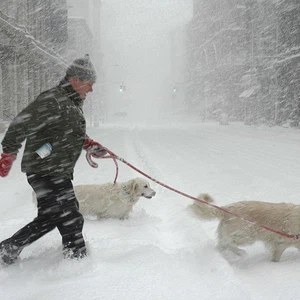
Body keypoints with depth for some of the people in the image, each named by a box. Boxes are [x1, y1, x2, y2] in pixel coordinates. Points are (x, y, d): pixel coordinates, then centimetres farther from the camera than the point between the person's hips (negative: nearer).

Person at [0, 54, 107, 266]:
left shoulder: (73, 103, 14)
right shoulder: (52, 102, -19)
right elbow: (20, 125, -22)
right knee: (71, 220, -4)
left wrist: (88, 143, 14)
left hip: (59, 173, 11)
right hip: (45, 172, -11)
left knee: (49, 218, 18)